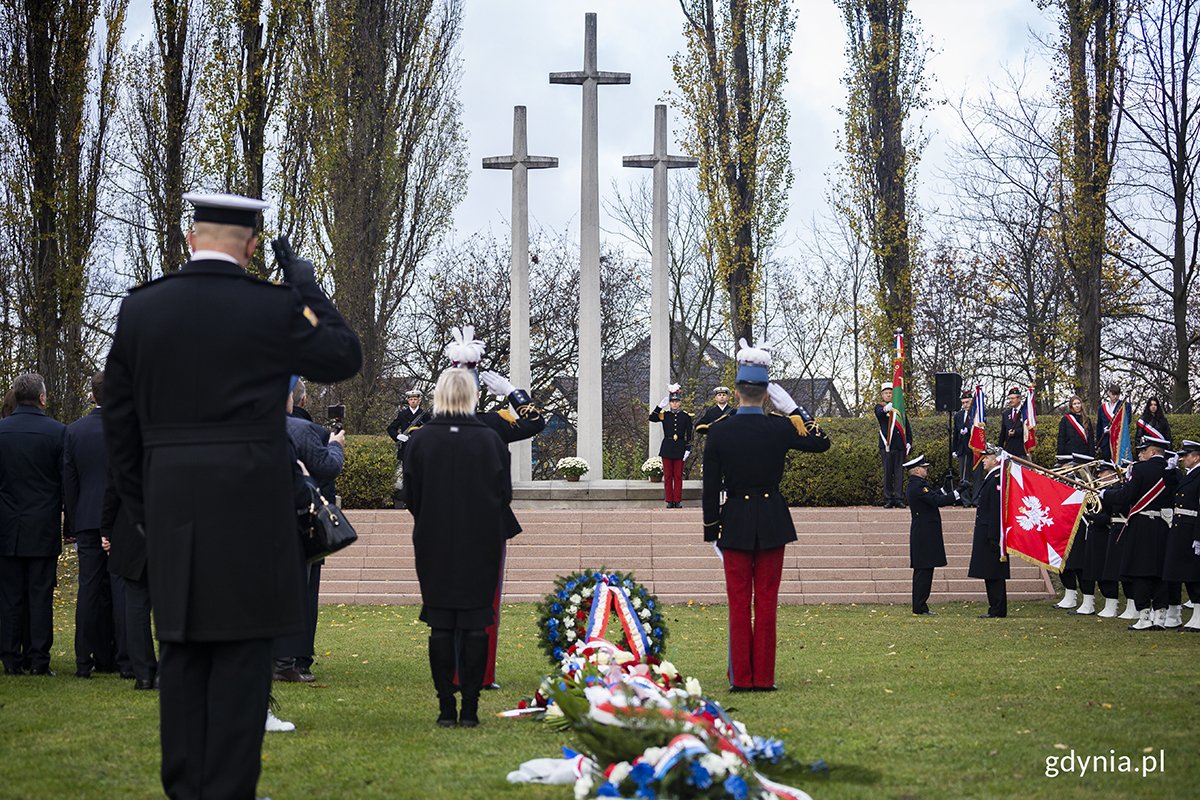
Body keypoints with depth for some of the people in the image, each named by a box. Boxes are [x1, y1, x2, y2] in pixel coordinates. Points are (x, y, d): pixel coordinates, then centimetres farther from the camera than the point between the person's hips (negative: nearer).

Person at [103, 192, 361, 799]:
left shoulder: (139, 308, 4)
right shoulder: (274, 308, -8)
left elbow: (119, 423, 8)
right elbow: (344, 358, 9)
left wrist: (140, 508, 17)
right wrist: (306, 287, 14)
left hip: (169, 505, 4)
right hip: (251, 506, -4)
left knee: (181, 649, 11)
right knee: (242, 651, 1)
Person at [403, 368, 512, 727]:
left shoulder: (420, 439, -6)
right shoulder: (491, 440, -7)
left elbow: (411, 496, 0)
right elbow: (504, 494, -1)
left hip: (434, 545, 1)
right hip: (481, 546, 0)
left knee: (440, 626, 6)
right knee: (475, 625, 4)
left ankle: (446, 707, 6)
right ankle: (470, 707, 4)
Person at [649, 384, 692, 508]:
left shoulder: (685, 416, 2)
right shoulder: (664, 415, 3)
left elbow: (689, 435, 1)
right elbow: (652, 418, -15)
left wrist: (688, 449, -7)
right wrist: (660, 406, -19)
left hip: (680, 449, -1)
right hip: (667, 448, 1)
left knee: (678, 476, 3)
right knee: (668, 476, 3)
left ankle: (677, 500, 7)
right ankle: (669, 501, 7)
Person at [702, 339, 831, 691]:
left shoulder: (718, 431, -7)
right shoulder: (780, 427, -7)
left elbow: (710, 488, -4)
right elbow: (822, 442, 10)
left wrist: (711, 530, 4)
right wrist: (794, 408, 9)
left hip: (735, 523, 0)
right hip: (772, 523, 0)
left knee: (739, 602, 5)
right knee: (767, 602, 5)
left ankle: (741, 678, 4)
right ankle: (764, 677, 6)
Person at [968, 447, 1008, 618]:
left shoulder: (998, 479, -16)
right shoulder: (991, 478, 17)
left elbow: (996, 510, -21)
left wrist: (992, 537, -23)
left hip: (992, 533, -10)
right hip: (987, 534, 10)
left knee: (994, 574, -6)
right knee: (990, 574, 12)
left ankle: (998, 610, -3)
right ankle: (996, 609, 16)